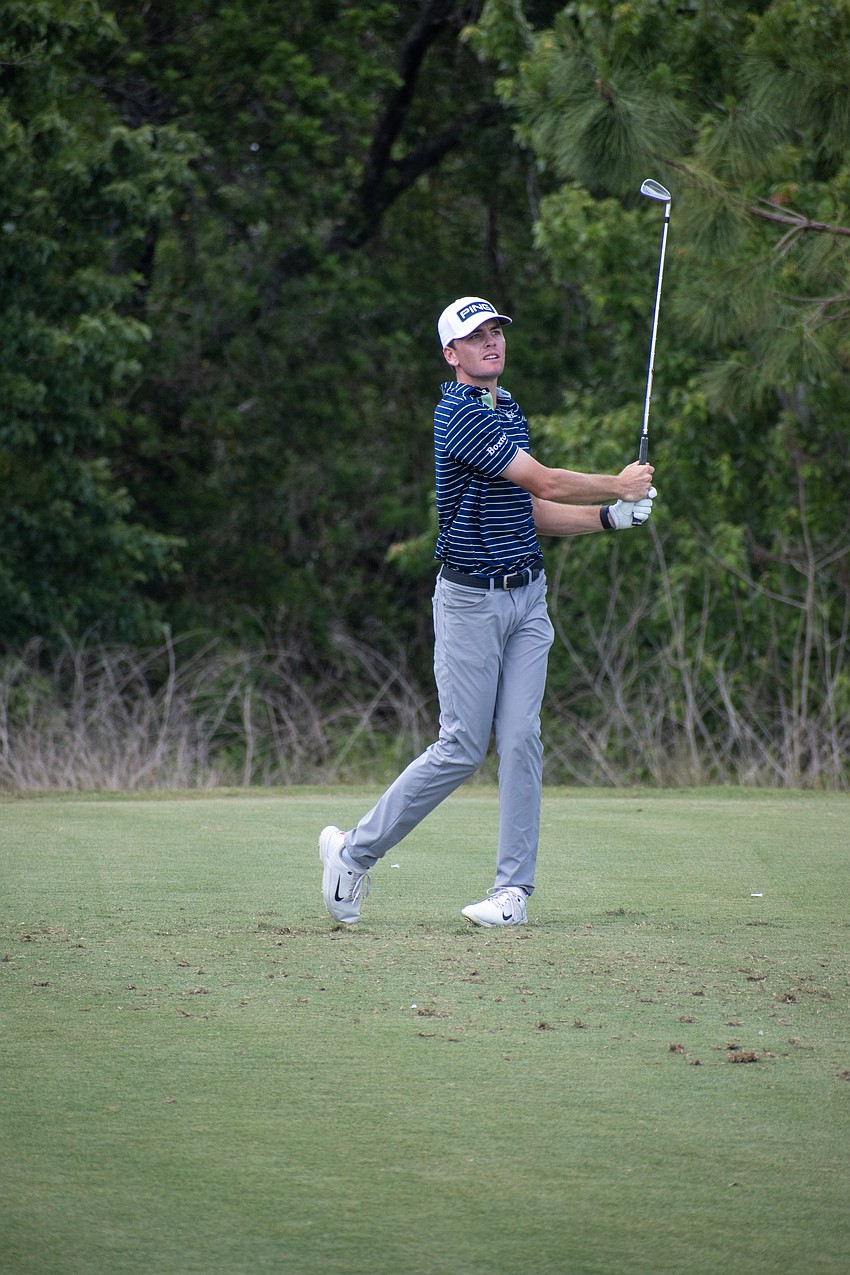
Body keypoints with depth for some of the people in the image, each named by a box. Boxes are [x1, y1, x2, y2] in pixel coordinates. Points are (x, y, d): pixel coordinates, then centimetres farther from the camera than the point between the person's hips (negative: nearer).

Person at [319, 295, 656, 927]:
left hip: (527, 595, 7)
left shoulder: (509, 411, 16)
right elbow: (544, 482, -15)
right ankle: (355, 850, 8)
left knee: (521, 738, -3)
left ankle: (514, 890, -2)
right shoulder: (460, 413, -13)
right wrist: (618, 486, -2)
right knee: (462, 748, -7)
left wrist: (612, 516, 9)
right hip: (471, 599, -7)